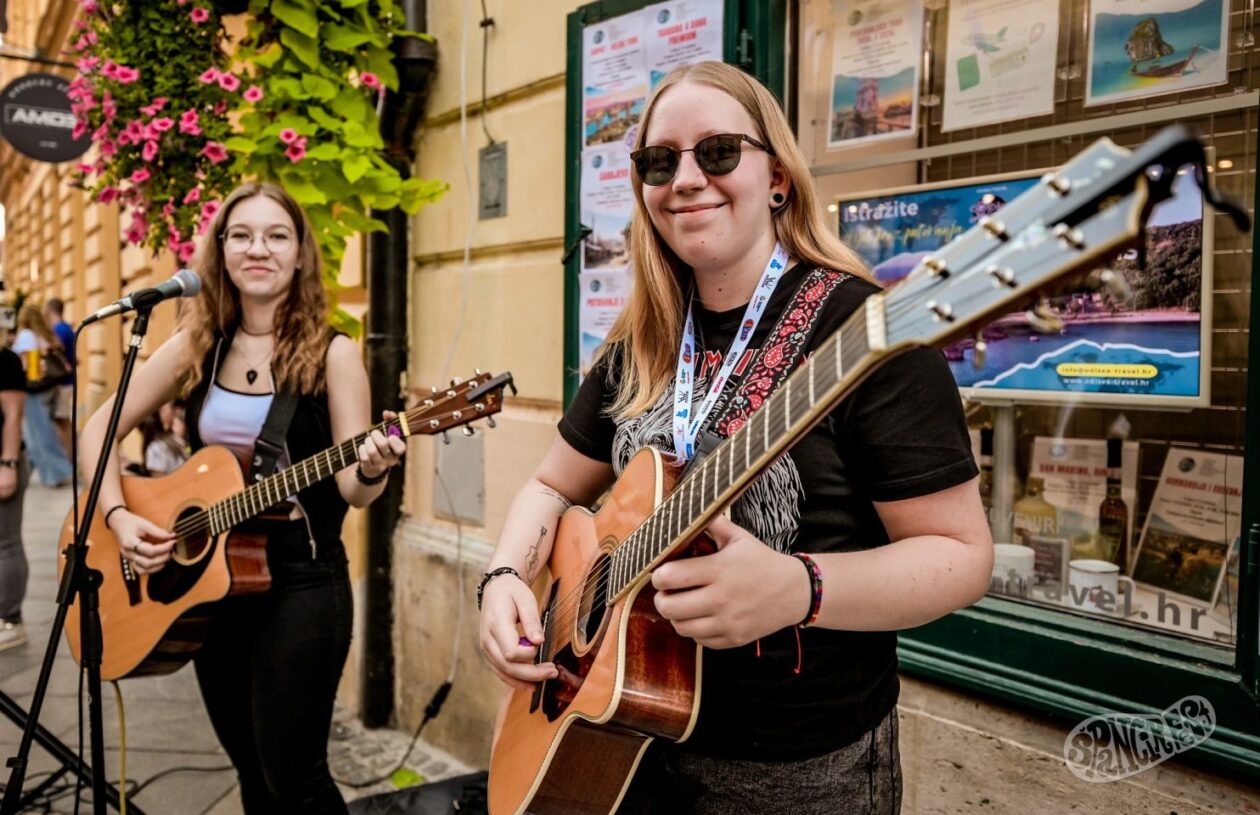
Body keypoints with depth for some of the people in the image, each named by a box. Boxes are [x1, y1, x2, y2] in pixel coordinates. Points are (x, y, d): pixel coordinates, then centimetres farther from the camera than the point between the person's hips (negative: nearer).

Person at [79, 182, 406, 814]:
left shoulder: (332, 353, -10)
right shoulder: (196, 347, 1)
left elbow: (352, 488, -13)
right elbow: (100, 428, 8)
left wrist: (372, 470, -35)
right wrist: (118, 516, -6)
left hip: (301, 578, -5)